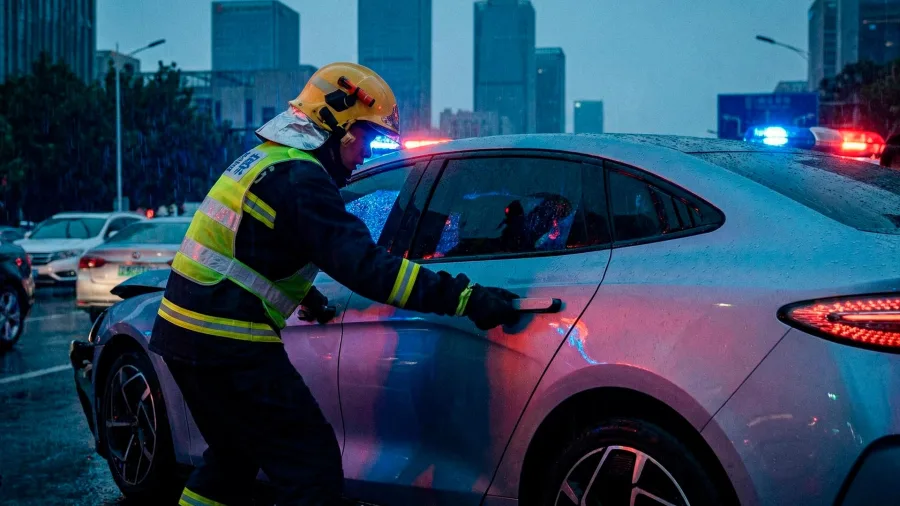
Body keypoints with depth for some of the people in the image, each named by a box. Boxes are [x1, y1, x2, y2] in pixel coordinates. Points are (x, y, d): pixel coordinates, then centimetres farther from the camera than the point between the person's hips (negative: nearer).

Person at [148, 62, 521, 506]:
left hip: (184, 331, 10)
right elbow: (367, 267, -26)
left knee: (235, 453, 27)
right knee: (314, 468, -5)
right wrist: (466, 299, -27)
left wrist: (302, 295, 36)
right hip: (228, 346, -10)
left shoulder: (265, 158, 14)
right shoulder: (301, 179, -17)